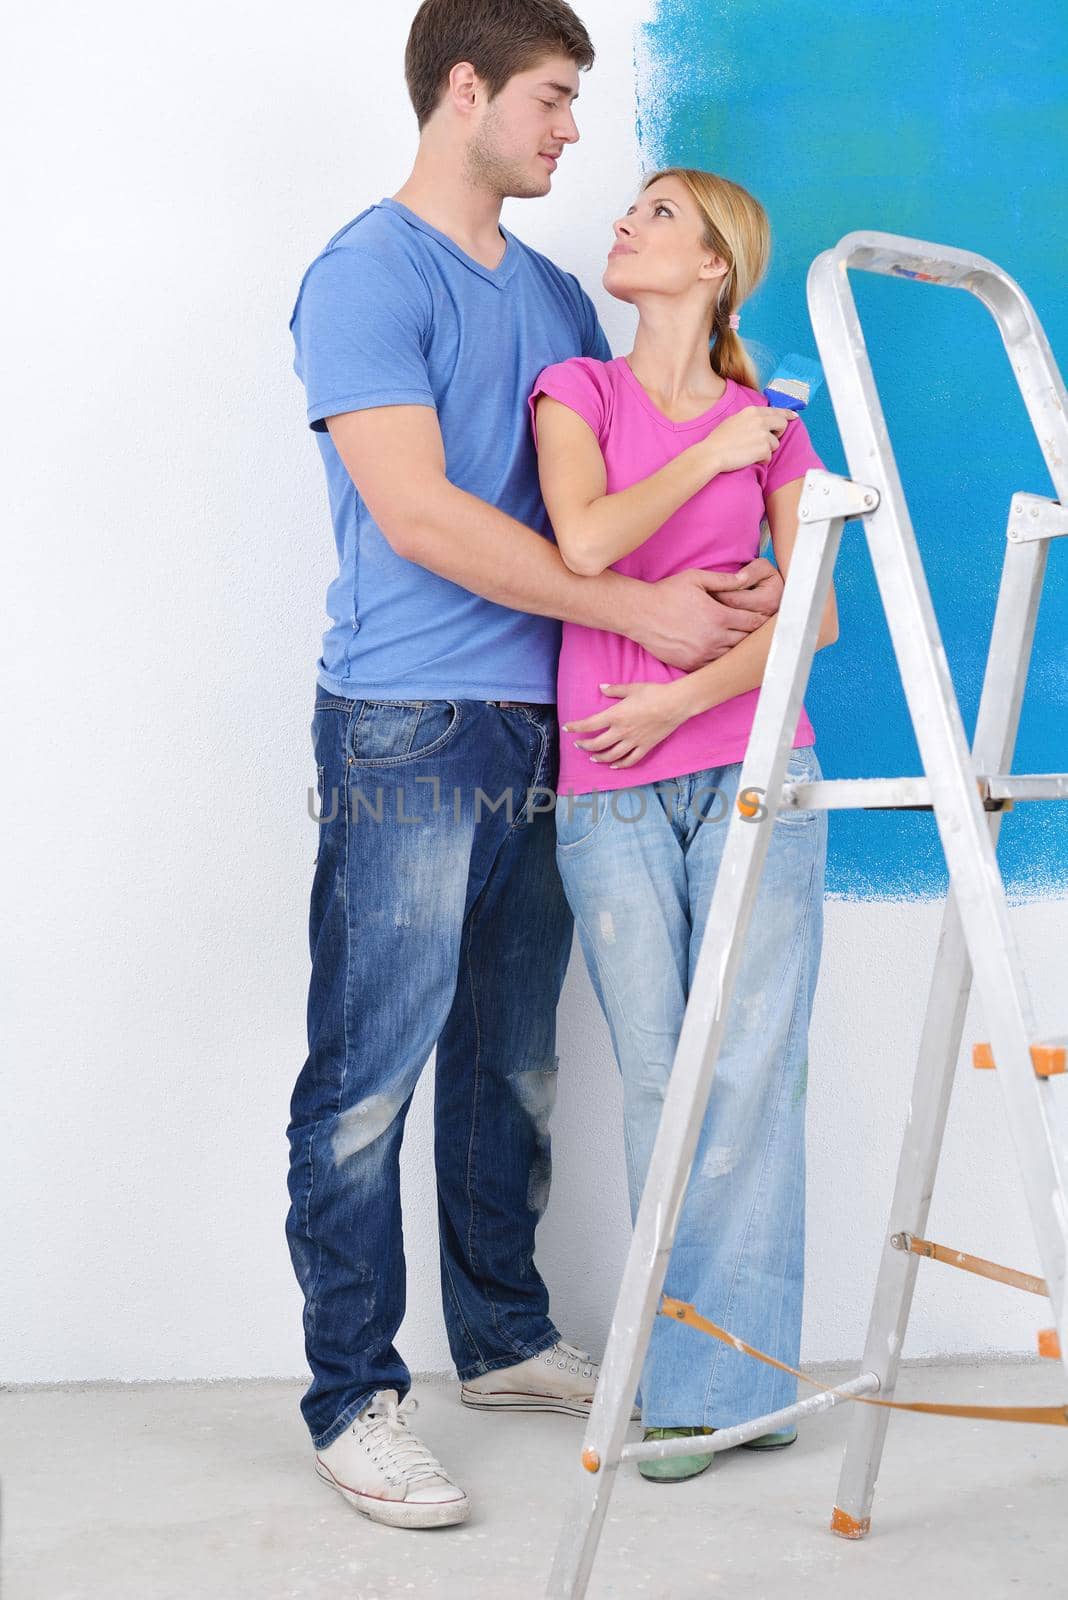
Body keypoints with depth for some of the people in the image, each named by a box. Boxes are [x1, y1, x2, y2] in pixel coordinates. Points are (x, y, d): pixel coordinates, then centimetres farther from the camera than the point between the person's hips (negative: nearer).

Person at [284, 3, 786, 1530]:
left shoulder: (554, 295, 18)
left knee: (514, 1065, 15)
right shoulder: (368, 274, -6)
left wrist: (739, 585, 1)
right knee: (369, 1078, -2)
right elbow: (416, 513, -17)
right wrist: (636, 607, -17)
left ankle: (504, 1337, 29)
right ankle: (354, 1397, 8)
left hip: (545, 729, 8)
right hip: (408, 731, -7)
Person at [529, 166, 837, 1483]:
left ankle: (720, 1377, 8)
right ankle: (694, 1377, 13)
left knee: (751, 1069, -2)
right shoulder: (578, 388, 9)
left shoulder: (773, 428, 11)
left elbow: (813, 614, 4)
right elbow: (587, 543, -9)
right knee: (657, 1077, 2)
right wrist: (710, 452, -1)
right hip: (607, 789, 0)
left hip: (750, 766, 0)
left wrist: (682, 698, -8)